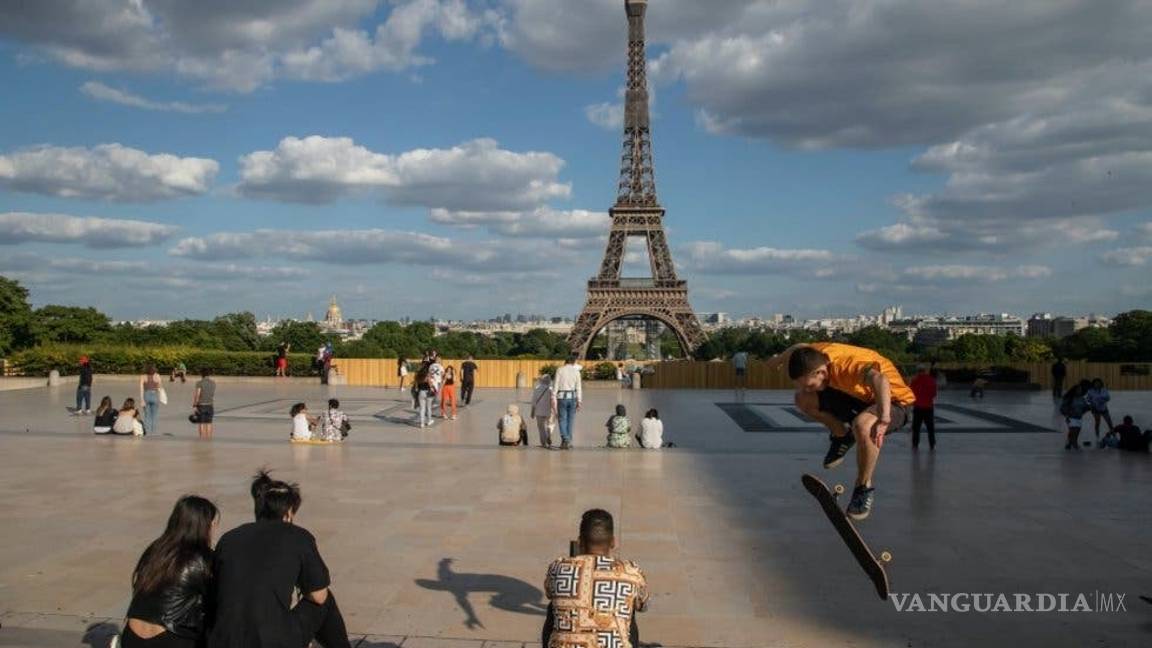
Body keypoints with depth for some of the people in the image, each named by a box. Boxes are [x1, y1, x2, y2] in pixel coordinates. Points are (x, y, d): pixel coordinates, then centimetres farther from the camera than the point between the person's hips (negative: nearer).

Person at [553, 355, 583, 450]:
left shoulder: (560, 370, -2)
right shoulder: (576, 371, 2)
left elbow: (556, 385, -5)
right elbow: (578, 387, 0)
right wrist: (579, 401, 2)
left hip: (562, 397, -2)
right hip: (572, 397, 2)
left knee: (562, 419, 3)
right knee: (570, 420, 10)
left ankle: (565, 439, -15)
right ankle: (569, 442, 10)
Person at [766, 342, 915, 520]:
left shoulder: (849, 365, -39)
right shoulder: (816, 354, -17)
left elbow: (880, 379, -59)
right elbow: (798, 348, 8)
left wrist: (883, 419, -71)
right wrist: (778, 360, 28)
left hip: (891, 401, -7)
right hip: (858, 396, 7)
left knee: (862, 426, -40)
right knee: (802, 399, -7)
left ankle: (864, 487, -15)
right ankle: (842, 435, 16)